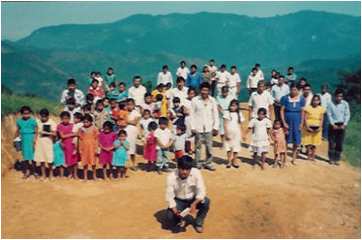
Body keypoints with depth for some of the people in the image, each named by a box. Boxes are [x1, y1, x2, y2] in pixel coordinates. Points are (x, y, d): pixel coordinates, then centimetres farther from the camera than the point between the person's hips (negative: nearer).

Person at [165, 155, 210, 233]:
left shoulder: (196, 173, -23)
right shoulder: (171, 177, -24)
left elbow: (201, 191, -23)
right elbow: (169, 196, -21)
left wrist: (194, 204, -40)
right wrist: (175, 211, -36)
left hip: (193, 199, 1)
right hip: (179, 201, -1)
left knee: (206, 201, -29)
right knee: (170, 216, -26)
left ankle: (198, 223, -2)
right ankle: (179, 220, 13)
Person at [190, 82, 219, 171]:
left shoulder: (212, 100, 0)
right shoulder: (195, 100, -5)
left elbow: (216, 114, 5)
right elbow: (192, 114, -2)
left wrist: (216, 127, 2)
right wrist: (192, 127, -5)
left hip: (209, 128, 1)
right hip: (198, 128, -1)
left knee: (209, 146, 2)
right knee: (198, 146, 5)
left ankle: (208, 163, 15)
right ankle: (198, 164, 16)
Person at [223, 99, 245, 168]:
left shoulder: (239, 114, 4)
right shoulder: (227, 113, -5)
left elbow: (240, 124, 8)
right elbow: (225, 124, -7)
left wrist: (241, 134, 6)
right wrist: (226, 133, -13)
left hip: (237, 133, 2)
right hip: (229, 132, -2)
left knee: (236, 147, 4)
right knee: (228, 146, 4)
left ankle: (234, 161, 17)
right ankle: (229, 161, 16)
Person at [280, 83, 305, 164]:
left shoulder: (301, 99, 0)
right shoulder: (285, 98, -5)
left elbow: (302, 112, 4)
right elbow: (282, 111, -4)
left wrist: (301, 123, -2)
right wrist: (284, 123, -10)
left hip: (297, 122, 2)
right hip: (287, 122, -2)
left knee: (296, 142, 6)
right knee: (286, 141, 5)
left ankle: (294, 159, 20)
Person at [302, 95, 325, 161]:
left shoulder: (321, 109, 3)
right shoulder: (307, 108, -4)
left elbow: (321, 119, 4)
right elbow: (305, 118, -5)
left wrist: (320, 128, -8)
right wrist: (307, 127, -14)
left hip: (317, 128, 2)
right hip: (308, 127, -2)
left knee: (314, 142, 6)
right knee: (308, 142, -3)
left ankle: (313, 155, 13)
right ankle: (309, 155, 7)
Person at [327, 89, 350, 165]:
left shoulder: (345, 104, -3)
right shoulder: (331, 103, -7)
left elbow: (347, 115, 0)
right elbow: (329, 115, -5)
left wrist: (344, 125, -9)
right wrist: (333, 124, -12)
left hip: (341, 125, 2)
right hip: (333, 125, -1)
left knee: (340, 144, 3)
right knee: (332, 143, 2)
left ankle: (336, 159, 12)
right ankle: (331, 159, 12)